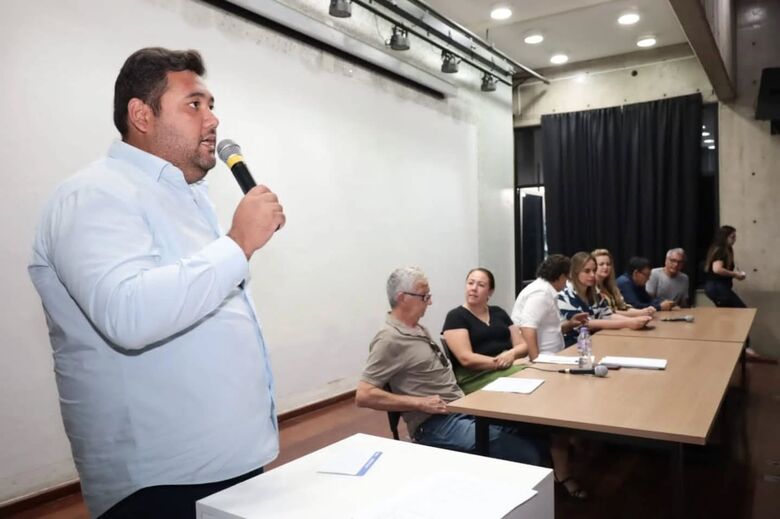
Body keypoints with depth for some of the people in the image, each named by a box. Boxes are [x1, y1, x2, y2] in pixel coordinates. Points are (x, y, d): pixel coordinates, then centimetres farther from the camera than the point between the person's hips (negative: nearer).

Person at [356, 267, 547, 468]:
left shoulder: (419, 329, 15)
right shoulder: (389, 340, -14)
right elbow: (363, 396, -20)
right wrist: (419, 403, -20)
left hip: (463, 409, 9)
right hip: (437, 424, -9)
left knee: (537, 441, 0)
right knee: (526, 456, -19)